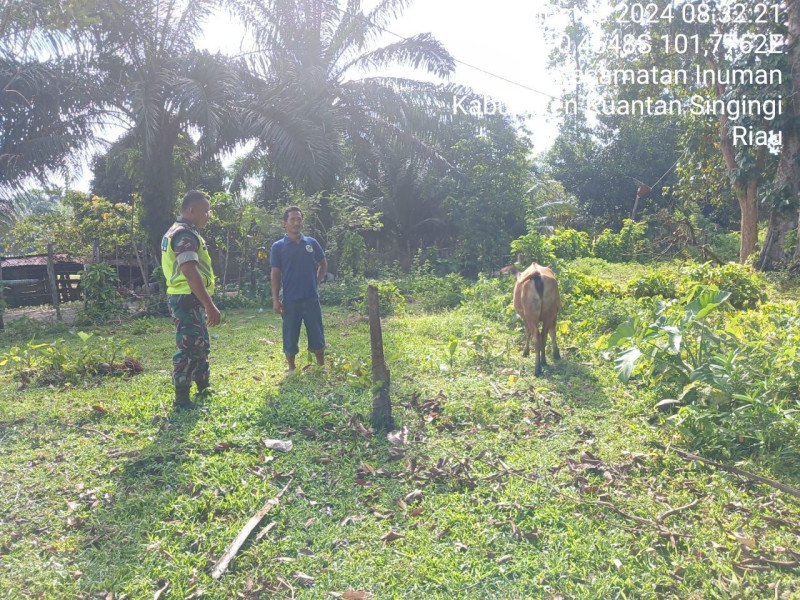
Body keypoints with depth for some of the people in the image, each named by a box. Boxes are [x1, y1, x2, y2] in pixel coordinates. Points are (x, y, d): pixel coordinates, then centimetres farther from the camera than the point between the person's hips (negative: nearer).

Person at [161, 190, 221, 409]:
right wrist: (210, 305, -29)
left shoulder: (179, 232, 18)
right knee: (188, 349, -5)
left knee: (200, 346, 19)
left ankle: (203, 389, 31)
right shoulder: (185, 234, -17)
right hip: (187, 300, -11)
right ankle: (181, 400, 2)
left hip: (189, 299, 11)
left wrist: (206, 304, 25)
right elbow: (190, 272, -26)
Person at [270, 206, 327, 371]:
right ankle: (291, 369, 21)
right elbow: (275, 274, -2)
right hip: (290, 300, -2)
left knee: (317, 335, 9)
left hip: (311, 298, 2)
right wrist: (275, 299, -7)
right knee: (290, 337, 7)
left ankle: (321, 367, 23)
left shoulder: (312, 243, 5)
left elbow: (323, 264, 17)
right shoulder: (278, 246, -1)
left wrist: (316, 282, 6)